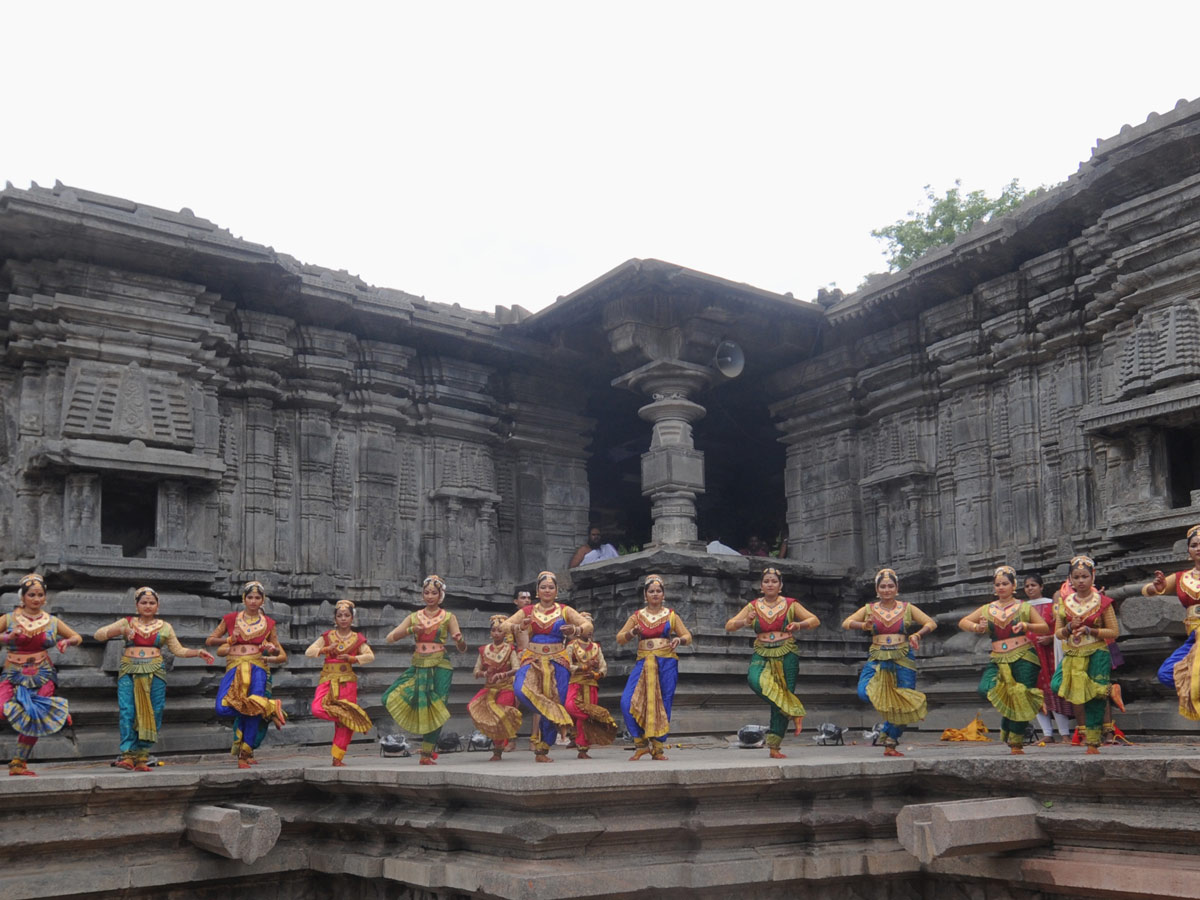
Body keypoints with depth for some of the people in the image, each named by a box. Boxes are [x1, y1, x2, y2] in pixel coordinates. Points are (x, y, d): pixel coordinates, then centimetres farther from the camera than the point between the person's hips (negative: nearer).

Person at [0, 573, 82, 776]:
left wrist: (67, 641, -7)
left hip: (42, 676, 2)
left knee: (34, 719, 0)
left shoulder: (52, 621, 6)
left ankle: (19, 763, 15)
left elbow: (78, 638, 13)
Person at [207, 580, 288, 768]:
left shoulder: (268, 623, 13)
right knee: (223, 708, -22)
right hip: (234, 668, 1)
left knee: (253, 713, -13)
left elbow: (283, 656, 17)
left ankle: (245, 754, 3)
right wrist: (228, 640, -4)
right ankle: (269, 707, -10)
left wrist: (273, 657, -7)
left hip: (258, 667, 0)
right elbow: (209, 640, 15)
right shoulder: (231, 619, 13)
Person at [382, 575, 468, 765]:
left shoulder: (448, 617, 4)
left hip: (440, 668, -3)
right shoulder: (414, 618, 10)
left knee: (435, 711, -7)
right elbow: (390, 638, 2)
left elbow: (462, 649, 1)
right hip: (418, 667, 3)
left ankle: (427, 755, 8)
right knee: (391, 698, -12)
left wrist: (459, 640, -23)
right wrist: (411, 630, -13)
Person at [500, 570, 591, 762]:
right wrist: (520, 627, -19)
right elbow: (504, 625, 2)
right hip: (533, 660, 0)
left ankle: (542, 751, 12)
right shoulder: (528, 612, 9)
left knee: (556, 702, -4)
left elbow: (588, 625, -1)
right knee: (520, 689, -29)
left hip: (557, 661, 0)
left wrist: (575, 630, -23)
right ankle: (555, 716, -11)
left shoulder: (564, 611, 7)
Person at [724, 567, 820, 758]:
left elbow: (815, 620, 5)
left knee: (784, 694, -4)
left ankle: (774, 747, 7)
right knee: (755, 680, -31)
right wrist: (745, 621, -17)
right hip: (762, 655, 0)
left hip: (787, 656, 0)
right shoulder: (753, 606, 8)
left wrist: (800, 624, -16)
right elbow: (729, 626, 4)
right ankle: (793, 711, -16)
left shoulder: (791, 605, 5)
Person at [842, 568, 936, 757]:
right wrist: (863, 626, -19)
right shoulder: (869, 609, 7)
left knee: (902, 704, -1)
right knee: (864, 692, -24)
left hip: (903, 659, 0)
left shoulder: (907, 608, 7)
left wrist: (918, 634, -14)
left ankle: (890, 744, 16)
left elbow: (931, 623, 6)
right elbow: (846, 623, 2)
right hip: (877, 658, 0)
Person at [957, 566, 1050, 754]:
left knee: (1021, 700, -5)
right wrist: (976, 627, -9)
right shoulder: (987, 609, 14)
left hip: (1023, 659, -2)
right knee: (986, 688, -21)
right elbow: (962, 622, 12)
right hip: (999, 660, 2)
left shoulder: (1024, 607, 6)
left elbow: (1045, 628, 0)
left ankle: (1016, 742, 11)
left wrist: (1026, 626, -18)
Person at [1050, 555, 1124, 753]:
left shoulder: (1102, 602, -2)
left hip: (1096, 655, -4)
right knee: (1057, 685, -18)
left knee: (1094, 700, -7)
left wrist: (1090, 631, -16)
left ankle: (1093, 743, 5)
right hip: (1072, 655, 4)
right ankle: (1109, 691, -6)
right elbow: (1058, 633, 9)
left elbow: (1114, 632, -3)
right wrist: (1070, 628, -13)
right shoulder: (1065, 602, 8)